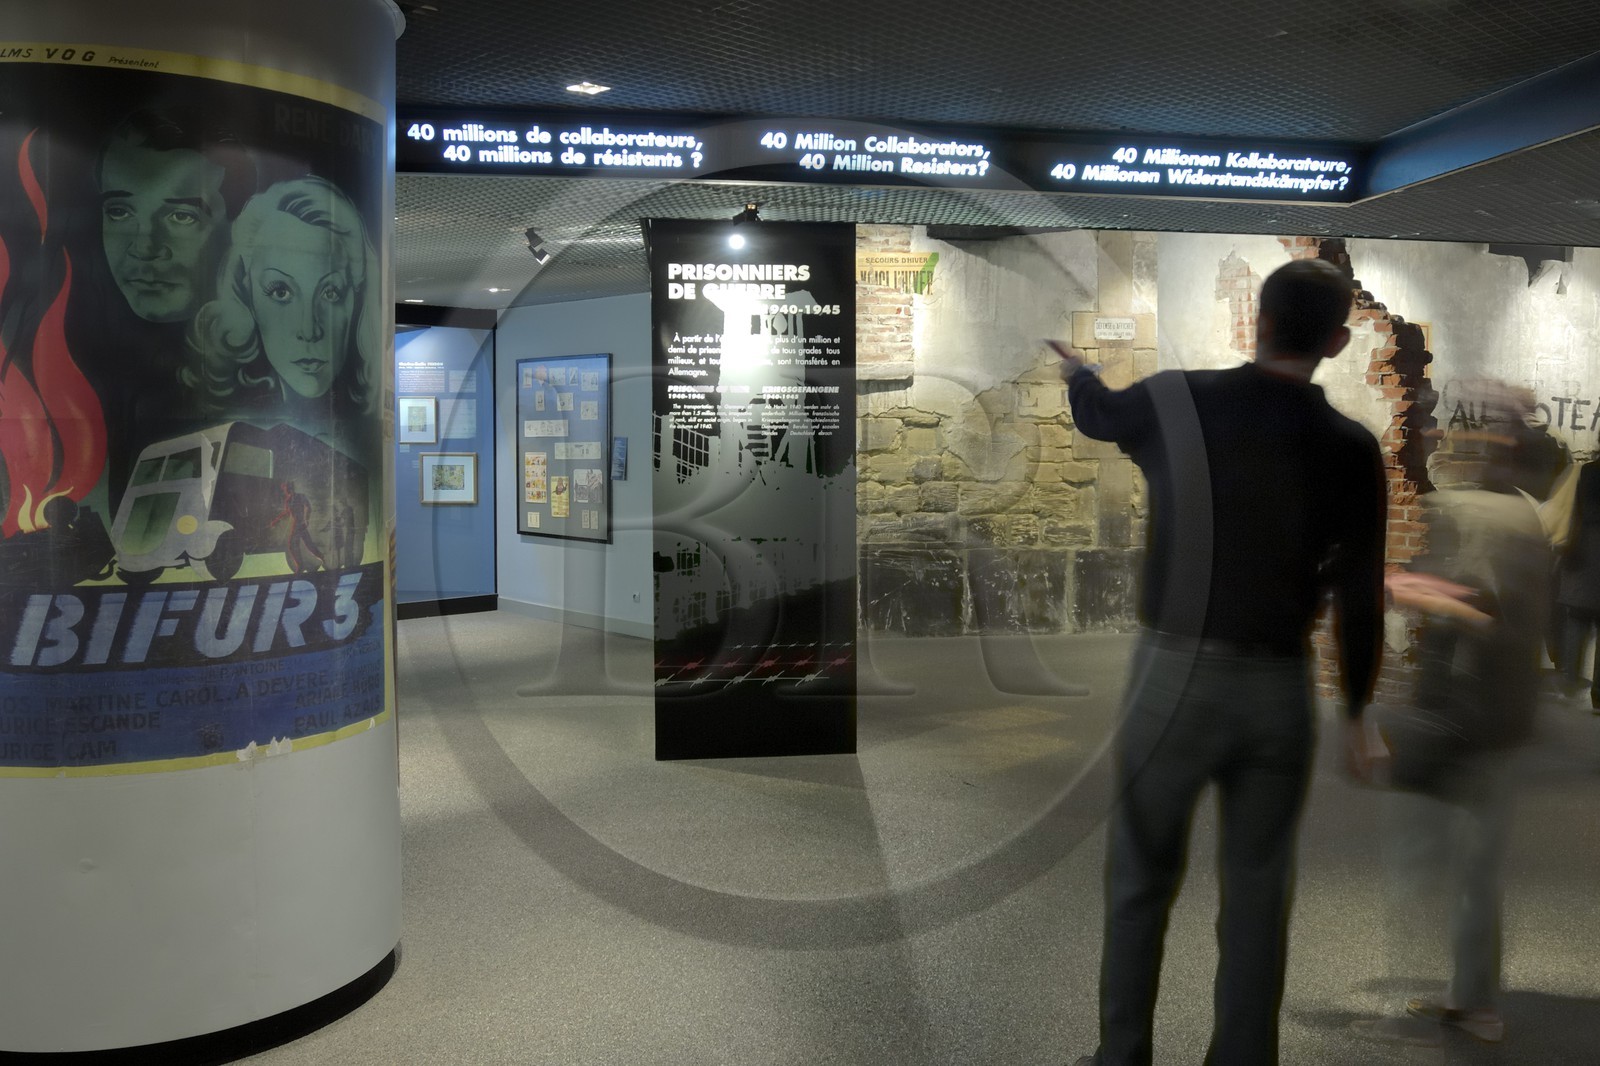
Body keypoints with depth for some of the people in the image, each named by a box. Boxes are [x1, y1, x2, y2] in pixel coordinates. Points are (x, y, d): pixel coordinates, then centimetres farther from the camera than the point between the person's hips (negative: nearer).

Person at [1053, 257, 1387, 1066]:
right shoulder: (1353, 450, -3)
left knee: (1140, 878, 14)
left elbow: (1099, 415, 17)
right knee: (1256, 892, 15)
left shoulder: (1177, 401, -6)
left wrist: (1075, 369, 40)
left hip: (1177, 674, -1)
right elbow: (1361, 596, 1)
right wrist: (1357, 709, 14)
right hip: (1280, 689, 1)